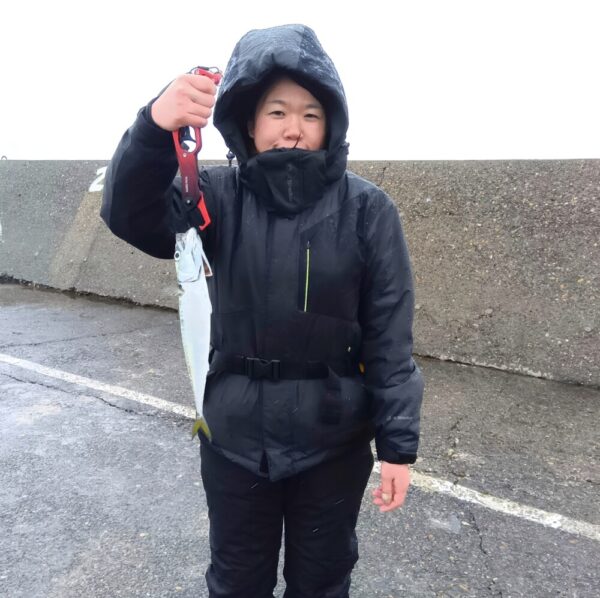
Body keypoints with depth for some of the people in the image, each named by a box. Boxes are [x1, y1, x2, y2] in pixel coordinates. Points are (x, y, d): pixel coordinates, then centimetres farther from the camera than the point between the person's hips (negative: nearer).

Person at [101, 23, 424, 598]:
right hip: (234, 438, 2)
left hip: (334, 443, -1)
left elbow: (390, 334, -10)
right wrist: (155, 126, -39)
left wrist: (398, 443, -10)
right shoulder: (221, 196, -7)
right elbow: (131, 215, -22)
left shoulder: (366, 208, -11)